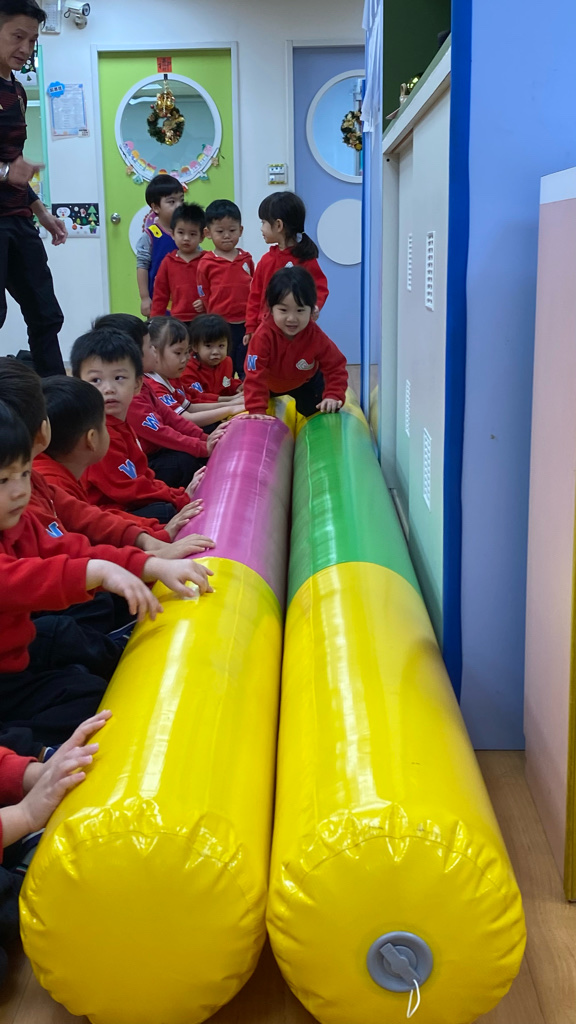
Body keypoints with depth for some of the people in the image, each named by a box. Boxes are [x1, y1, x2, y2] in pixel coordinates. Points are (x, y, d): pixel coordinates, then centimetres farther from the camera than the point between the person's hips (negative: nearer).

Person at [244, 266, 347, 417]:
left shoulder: (316, 337, -35)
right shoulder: (263, 336, -42)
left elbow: (336, 367, -25)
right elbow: (255, 376, -43)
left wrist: (333, 397, -41)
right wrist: (257, 410, -51)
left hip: (305, 382, 1)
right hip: (269, 384, 0)